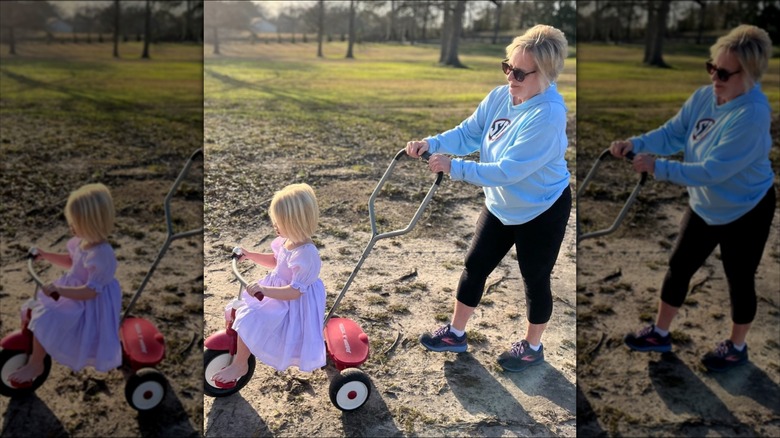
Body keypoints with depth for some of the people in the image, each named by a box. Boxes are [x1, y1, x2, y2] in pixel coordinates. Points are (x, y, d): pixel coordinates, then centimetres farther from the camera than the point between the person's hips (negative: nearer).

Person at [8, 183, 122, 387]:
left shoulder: (102, 255, -32)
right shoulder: (82, 241, -3)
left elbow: (90, 291, -32)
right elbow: (70, 260, 19)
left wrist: (59, 290, -37)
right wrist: (45, 255, 8)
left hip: (87, 308, -10)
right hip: (74, 295, 10)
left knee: (43, 322, -16)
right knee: (37, 308, 17)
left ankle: (35, 365, 8)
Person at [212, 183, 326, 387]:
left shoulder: (307, 255, -31)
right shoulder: (286, 241, -4)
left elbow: (294, 292, -31)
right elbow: (275, 260, 17)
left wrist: (265, 290, -38)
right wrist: (249, 255, 7)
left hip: (291, 305, -10)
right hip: (275, 290, 10)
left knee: (248, 322, -17)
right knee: (239, 307, 16)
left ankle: (240, 365, 5)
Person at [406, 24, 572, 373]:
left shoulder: (548, 115, -32)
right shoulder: (500, 97, -9)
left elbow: (508, 170, -35)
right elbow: (467, 133, -3)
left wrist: (454, 167, -36)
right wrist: (431, 144, -21)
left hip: (542, 211, -7)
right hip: (501, 204, 7)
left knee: (535, 279, 11)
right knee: (474, 265, 13)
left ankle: (532, 347, 34)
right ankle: (456, 333, 32)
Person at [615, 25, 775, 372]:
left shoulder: (752, 115, -32)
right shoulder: (704, 97, -10)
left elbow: (713, 170, -35)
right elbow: (672, 133, -7)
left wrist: (659, 168, -38)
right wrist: (635, 144, -25)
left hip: (745, 211, -7)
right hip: (704, 205, 7)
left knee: (739, 280, 11)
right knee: (679, 267, 14)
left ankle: (736, 347, 35)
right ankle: (660, 333, 32)